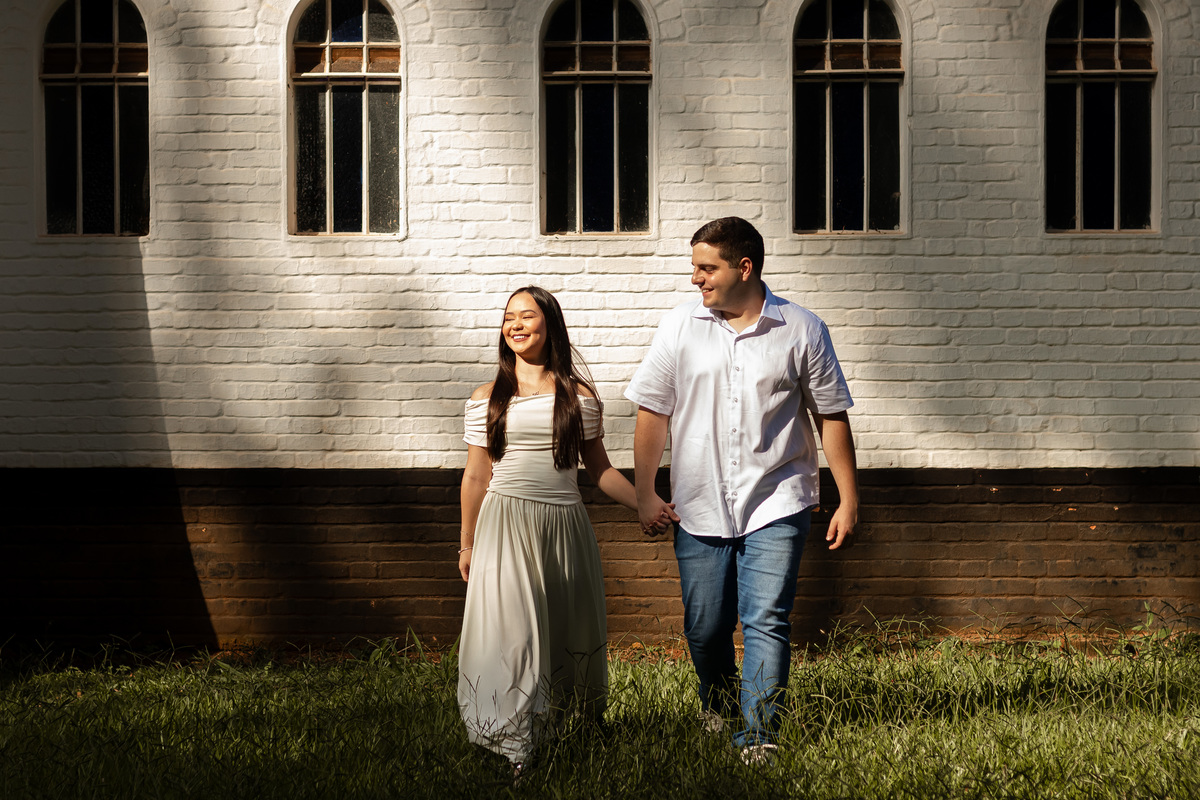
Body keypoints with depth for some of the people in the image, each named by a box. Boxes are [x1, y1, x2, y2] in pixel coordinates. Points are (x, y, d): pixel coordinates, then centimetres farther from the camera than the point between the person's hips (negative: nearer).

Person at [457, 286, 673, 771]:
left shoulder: (580, 396, 4)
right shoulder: (487, 400, 4)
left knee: (570, 631, 9)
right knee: (510, 632, -8)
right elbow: (476, 477, 8)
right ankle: (514, 749, -2)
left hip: (563, 526, 1)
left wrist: (645, 505, -1)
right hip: (504, 526, -1)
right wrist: (467, 545, 10)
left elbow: (599, 468, 10)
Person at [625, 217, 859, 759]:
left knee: (767, 622, -10)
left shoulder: (801, 331, 0)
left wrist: (848, 500, 2)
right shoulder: (679, 328, 2)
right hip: (699, 507, 2)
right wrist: (644, 495, 4)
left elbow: (831, 418, 4)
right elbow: (652, 412, 6)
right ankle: (718, 707, 36)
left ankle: (758, 736, -5)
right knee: (704, 628, 10)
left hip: (776, 505, -2)